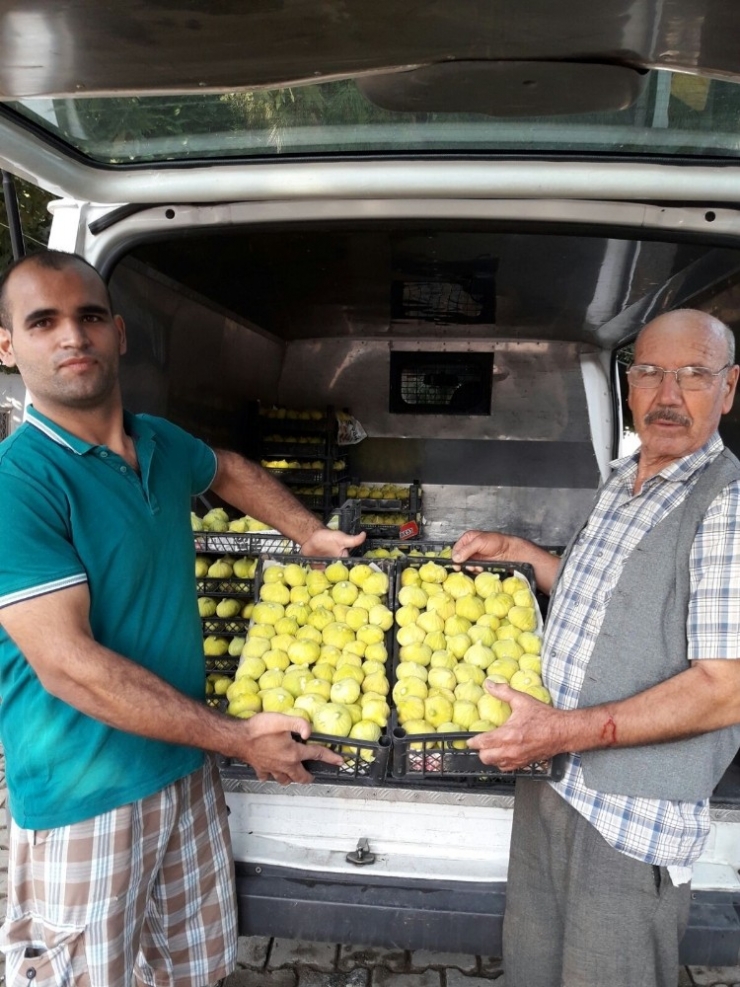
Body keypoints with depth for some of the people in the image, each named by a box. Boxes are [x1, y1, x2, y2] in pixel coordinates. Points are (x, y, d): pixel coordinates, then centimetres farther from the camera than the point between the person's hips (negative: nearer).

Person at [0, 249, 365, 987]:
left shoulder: (162, 444, 2)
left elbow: (229, 470, 25)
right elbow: (66, 663, -24)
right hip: (86, 795, -6)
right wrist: (238, 738, -20)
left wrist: (309, 533, 16)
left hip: (186, 765, 7)